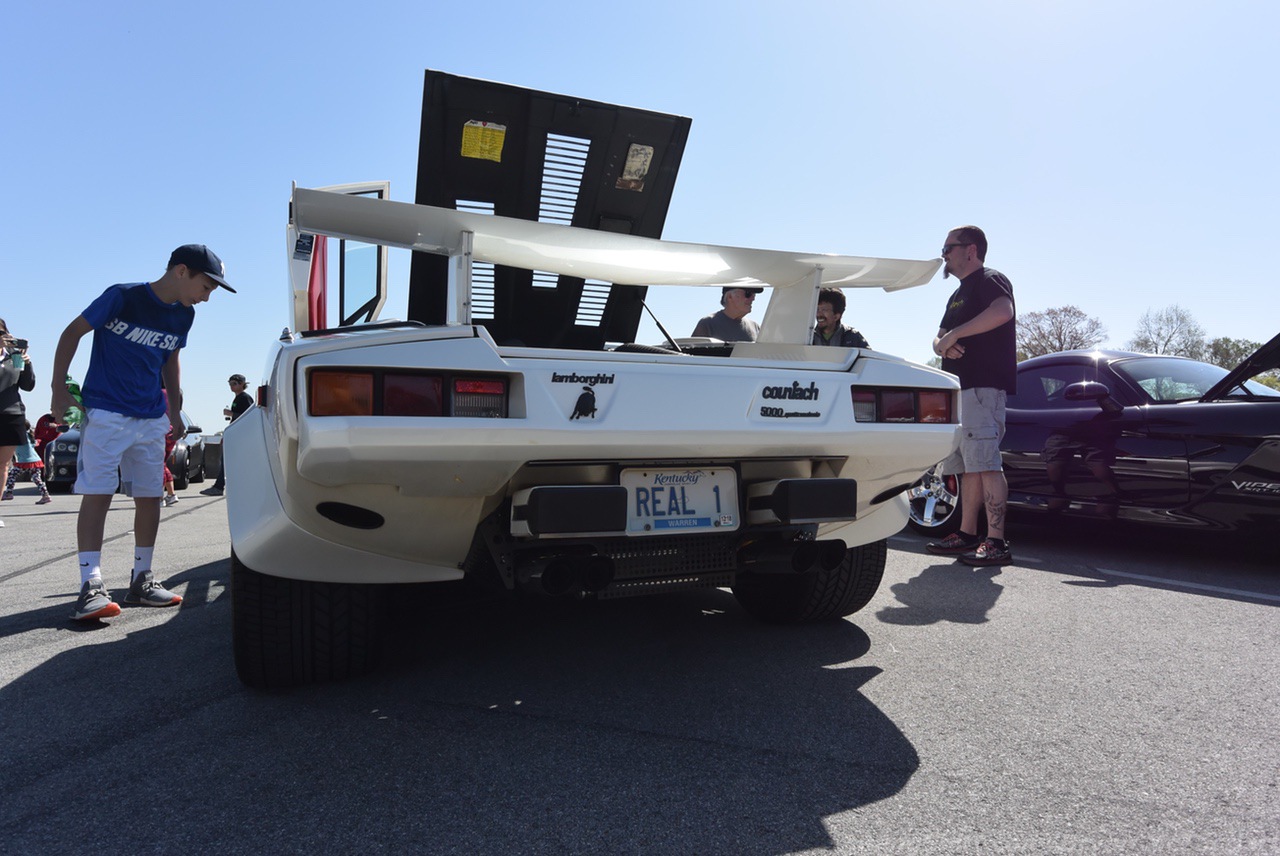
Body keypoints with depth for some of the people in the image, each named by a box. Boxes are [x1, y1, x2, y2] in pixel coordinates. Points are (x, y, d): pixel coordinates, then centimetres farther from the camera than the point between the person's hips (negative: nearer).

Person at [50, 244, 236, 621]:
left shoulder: (183, 315, 6)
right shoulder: (123, 297, -12)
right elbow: (73, 332, -4)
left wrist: (174, 409, 19)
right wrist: (59, 387, -7)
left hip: (151, 418, 6)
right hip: (105, 412, -6)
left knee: (149, 496, 6)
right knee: (97, 494, -8)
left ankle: (141, 579, 15)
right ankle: (91, 586, -8)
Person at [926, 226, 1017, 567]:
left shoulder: (990, 280, -2)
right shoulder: (958, 295, 27)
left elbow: (1002, 311, -25)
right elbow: (939, 339, 21)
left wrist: (954, 334, -19)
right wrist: (943, 344, -4)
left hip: (983, 387, -10)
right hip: (959, 389, 10)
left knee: (986, 464, -15)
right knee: (968, 467, 10)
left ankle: (996, 542, -16)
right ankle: (967, 535, 15)